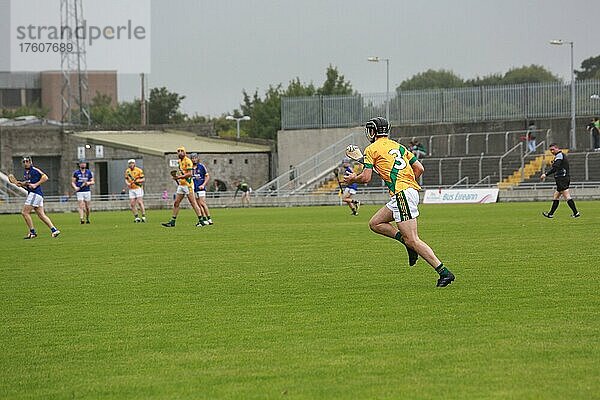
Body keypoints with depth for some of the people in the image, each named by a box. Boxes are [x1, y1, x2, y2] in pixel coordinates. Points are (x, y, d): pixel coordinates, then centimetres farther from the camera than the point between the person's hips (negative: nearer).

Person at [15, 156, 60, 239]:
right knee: (41, 215, 6)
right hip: (31, 194, 9)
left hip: (35, 194, -9)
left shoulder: (35, 170, -7)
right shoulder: (25, 173, 19)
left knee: (25, 212, -9)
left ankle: (32, 232, -4)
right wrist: (21, 184, 7)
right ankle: (54, 230, 4)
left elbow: (45, 177, -14)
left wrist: (35, 185, -18)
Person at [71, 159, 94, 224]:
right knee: (81, 206, -15)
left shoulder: (89, 172, 9)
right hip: (79, 192, -2)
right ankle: (81, 219, -23)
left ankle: (87, 218, 24)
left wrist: (88, 183, -11)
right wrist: (75, 187, -13)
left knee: (88, 207, 4)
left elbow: (93, 182, 11)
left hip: (87, 191, 2)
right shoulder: (76, 172, 4)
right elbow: (73, 182, 7)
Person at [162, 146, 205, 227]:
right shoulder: (180, 161, 16)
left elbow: (189, 174, -19)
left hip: (187, 185, -9)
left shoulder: (187, 161, -11)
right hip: (181, 185, 9)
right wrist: (176, 176, 9)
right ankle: (172, 222, 10)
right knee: (176, 203, 7)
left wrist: (179, 177, -20)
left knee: (193, 203, -7)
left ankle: (201, 221, -4)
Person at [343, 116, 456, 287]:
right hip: (412, 189, 9)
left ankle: (444, 272, -17)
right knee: (375, 224, 17)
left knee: (412, 240, -11)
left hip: (402, 194, -9)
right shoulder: (398, 146, 21)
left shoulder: (372, 149, 1)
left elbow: (366, 177, -4)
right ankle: (409, 244, 5)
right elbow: (419, 168, 17)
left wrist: (352, 179, 16)